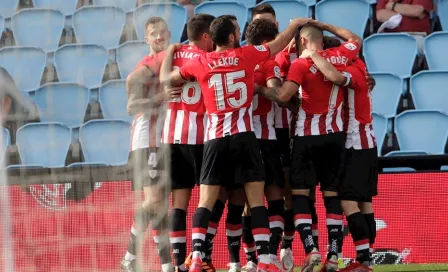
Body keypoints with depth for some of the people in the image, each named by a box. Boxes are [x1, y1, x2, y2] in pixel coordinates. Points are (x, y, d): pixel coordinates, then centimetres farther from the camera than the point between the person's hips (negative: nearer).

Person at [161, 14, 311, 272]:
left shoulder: (200, 63, 5)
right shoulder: (246, 55, 2)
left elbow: (167, 80, 17)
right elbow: (278, 45, 20)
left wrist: (170, 55, 37)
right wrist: (295, 25, 39)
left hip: (215, 138, 2)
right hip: (244, 136, -1)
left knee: (206, 201, 2)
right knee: (256, 200, 1)